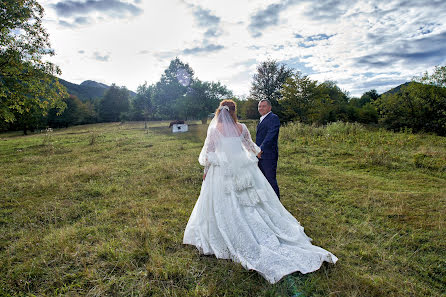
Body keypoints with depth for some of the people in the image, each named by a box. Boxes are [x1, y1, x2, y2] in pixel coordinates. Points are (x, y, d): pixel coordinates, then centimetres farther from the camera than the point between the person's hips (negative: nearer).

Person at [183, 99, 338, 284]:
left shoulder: (214, 129, -4)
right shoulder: (241, 128, 2)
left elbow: (208, 153, -1)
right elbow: (250, 146, 17)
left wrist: (206, 171, 12)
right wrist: (258, 152, 38)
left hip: (222, 173, -2)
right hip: (244, 170, 3)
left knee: (226, 209, 5)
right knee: (251, 208, 10)